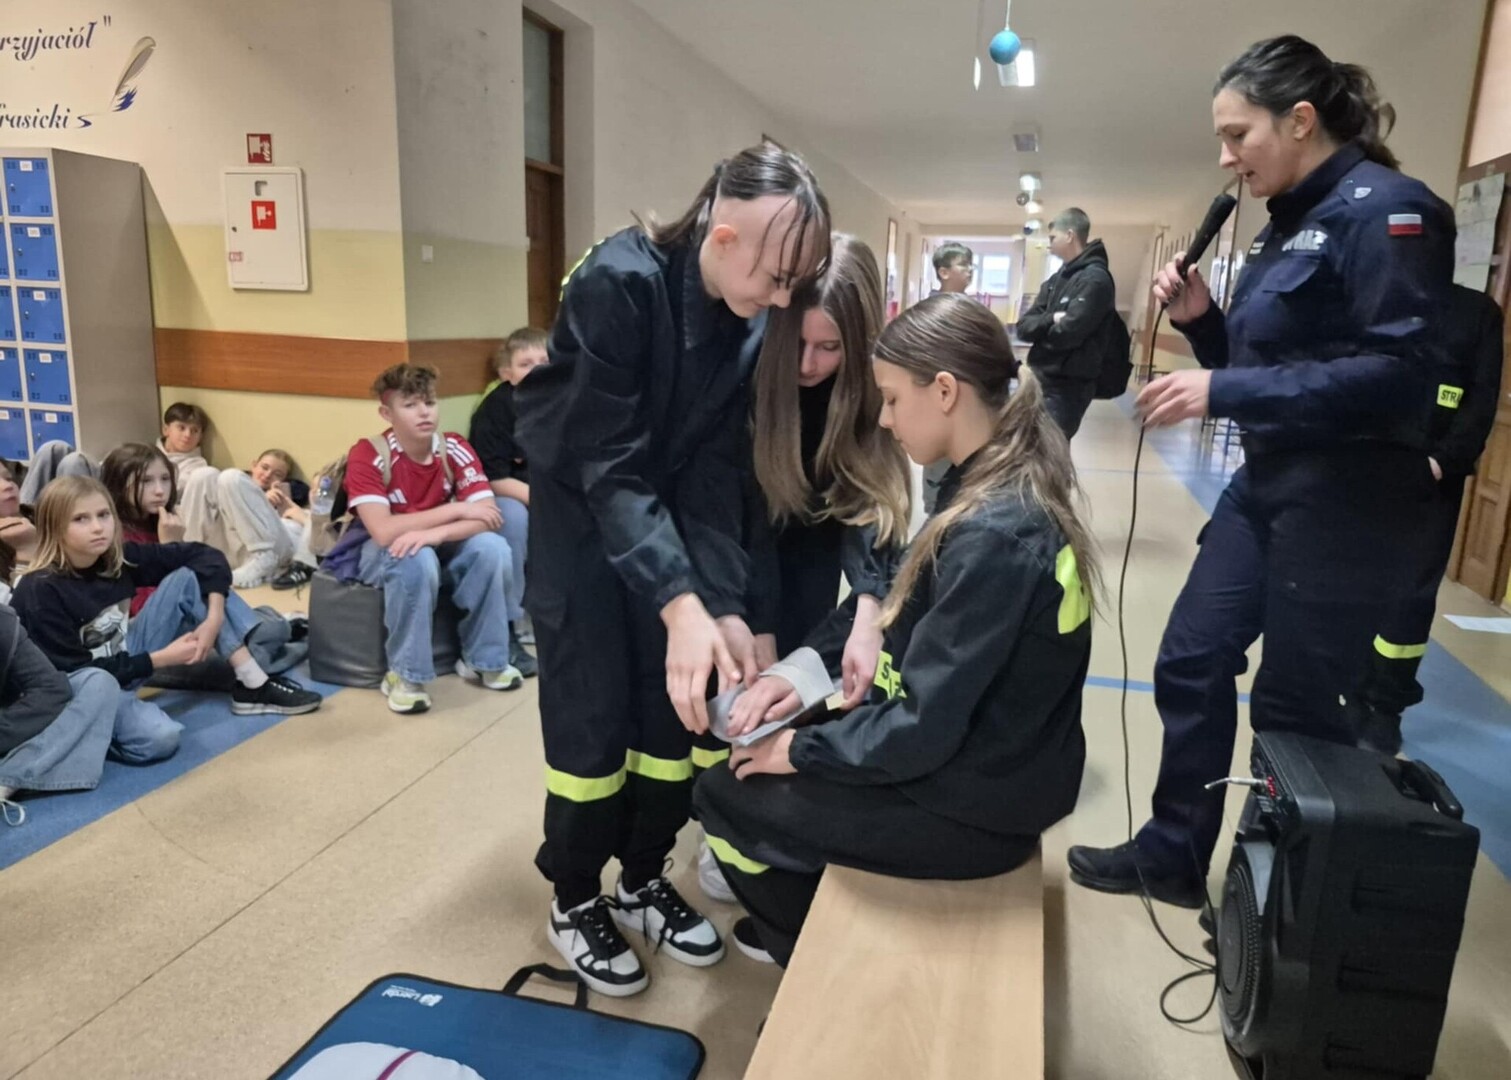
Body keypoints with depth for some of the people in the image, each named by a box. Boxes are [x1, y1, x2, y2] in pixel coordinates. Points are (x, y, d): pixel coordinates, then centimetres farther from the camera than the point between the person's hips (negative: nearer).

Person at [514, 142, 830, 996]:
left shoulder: (752, 319, -13)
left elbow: (717, 468, -13)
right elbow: (610, 463, -32)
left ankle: (644, 880, 26)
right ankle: (576, 900, 19)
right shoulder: (619, 283, -30)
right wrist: (681, 605, -41)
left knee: (678, 702, 6)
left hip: (669, 501, 5)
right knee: (592, 712, -3)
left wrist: (725, 602, -23)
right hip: (579, 501, -5)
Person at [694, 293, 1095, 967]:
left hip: (975, 803, -9)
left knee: (723, 796, 4)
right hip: (994, 763, 9)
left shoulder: (992, 535, -29)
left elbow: (922, 731, -27)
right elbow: (910, 615, 9)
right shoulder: (1002, 489, 1)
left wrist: (799, 750, -12)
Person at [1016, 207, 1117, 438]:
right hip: (1040, 380, 9)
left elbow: (1066, 332, -22)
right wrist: (1051, 320, -13)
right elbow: (1023, 327, 7)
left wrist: (1041, 328, -1)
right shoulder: (1057, 278, 15)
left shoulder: (1095, 279, -12)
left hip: (1066, 387, -9)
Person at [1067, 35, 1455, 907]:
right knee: (1191, 664, 11)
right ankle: (1173, 857, 26)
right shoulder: (1292, 223, 13)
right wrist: (1199, 318, -1)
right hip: (1266, 488, 9)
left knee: (1296, 709, 3)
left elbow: (1403, 376, -23)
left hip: (1348, 504, -9)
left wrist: (1225, 393, -25)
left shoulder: (1384, 210, -14)